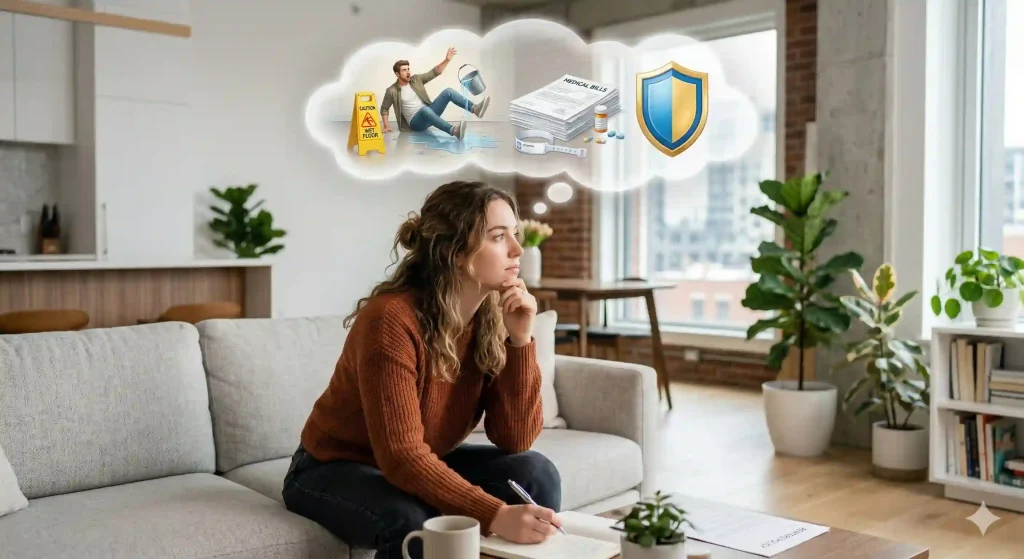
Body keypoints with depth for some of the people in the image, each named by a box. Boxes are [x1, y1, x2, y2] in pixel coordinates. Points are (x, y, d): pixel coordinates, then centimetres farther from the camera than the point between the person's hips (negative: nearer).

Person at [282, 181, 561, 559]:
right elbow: (401, 457, -34)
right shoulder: (391, 318, -30)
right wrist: (495, 515, -44)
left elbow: (515, 441, -15)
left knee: (535, 473, -16)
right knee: (415, 523, -35)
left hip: (422, 465, 6)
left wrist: (521, 338, -24)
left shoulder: (493, 316, -11)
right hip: (335, 470, -5)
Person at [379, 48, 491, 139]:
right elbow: (384, 109, 6)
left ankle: (475, 109, -33)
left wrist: (446, 60, -6)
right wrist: (386, 125, -7)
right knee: (425, 109, -42)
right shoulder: (392, 91, -4)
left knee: (448, 91, -13)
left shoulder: (416, 79, 8)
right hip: (416, 122, -6)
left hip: (428, 115, 6)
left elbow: (434, 72, 6)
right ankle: (454, 130, -64)